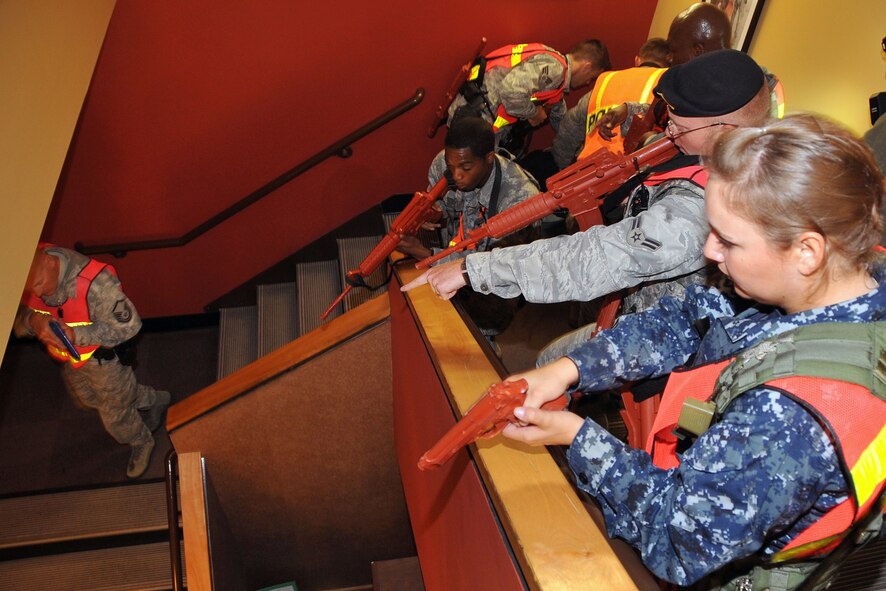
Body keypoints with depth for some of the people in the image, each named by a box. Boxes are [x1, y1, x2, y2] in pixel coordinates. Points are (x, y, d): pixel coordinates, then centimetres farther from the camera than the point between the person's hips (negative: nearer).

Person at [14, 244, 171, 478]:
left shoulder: (95, 282, -41)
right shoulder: (28, 275, -22)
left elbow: (129, 325, -31)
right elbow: (17, 321, -9)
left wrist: (76, 335, -41)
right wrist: (32, 321, -34)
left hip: (103, 356, -7)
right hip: (69, 358, 7)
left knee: (115, 416, 15)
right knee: (89, 399, 32)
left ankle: (142, 443, 48)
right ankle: (154, 400, 54)